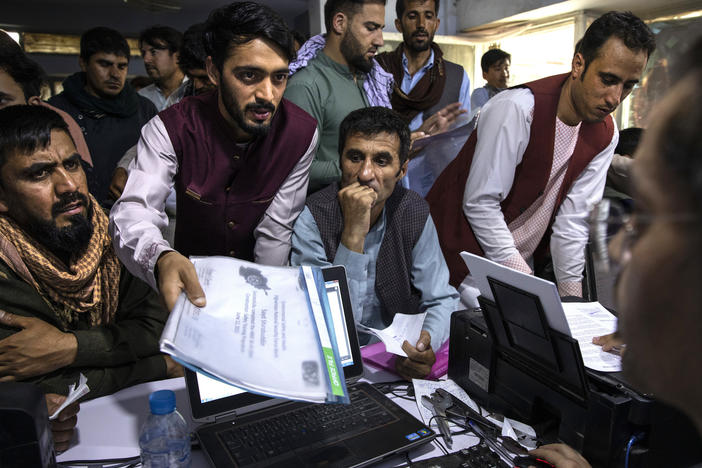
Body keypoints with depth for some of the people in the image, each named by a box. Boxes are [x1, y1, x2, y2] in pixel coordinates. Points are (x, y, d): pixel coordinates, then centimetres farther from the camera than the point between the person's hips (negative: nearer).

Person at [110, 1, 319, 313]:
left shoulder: (302, 133, -13)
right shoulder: (172, 127, -15)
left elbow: (275, 230, -10)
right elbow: (133, 209, -26)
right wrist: (161, 258, -48)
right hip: (191, 277, 0)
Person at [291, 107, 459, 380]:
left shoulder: (414, 213, -3)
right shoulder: (312, 219, -16)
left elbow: (442, 300, 1)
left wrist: (428, 342, -22)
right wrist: (353, 234, -29)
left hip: (397, 357, 3)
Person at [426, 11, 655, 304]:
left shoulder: (605, 134, -1)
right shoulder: (518, 109, -23)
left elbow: (572, 221, -1)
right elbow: (480, 203, -23)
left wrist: (572, 302, -6)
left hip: (523, 260, 6)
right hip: (466, 256, -6)